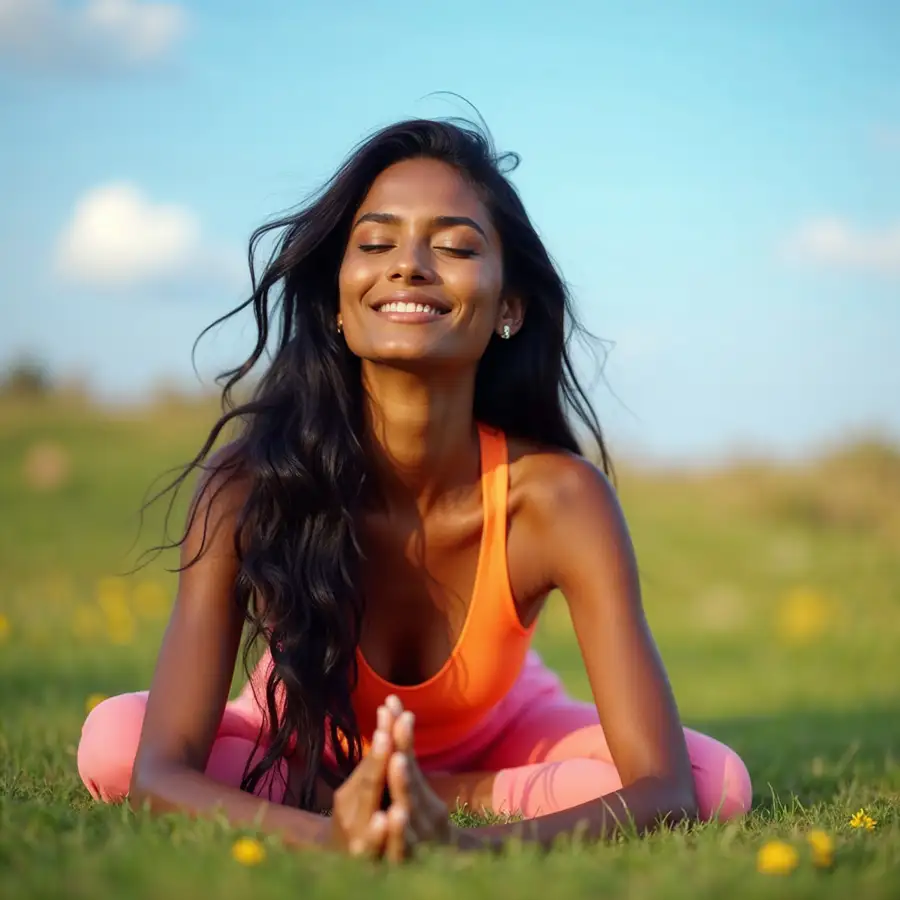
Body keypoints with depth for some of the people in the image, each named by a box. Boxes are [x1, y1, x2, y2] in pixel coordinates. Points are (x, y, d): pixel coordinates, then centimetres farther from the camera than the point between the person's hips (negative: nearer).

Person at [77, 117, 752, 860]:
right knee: (111, 741, -29)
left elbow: (665, 789, -38)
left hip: (495, 735, 0)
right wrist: (329, 833, -59)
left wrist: (471, 843, -59)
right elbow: (159, 769, -38)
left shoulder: (556, 497, -32)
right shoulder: (247, 484, -32)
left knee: (719, 782, -26)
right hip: (309, 735, 0)